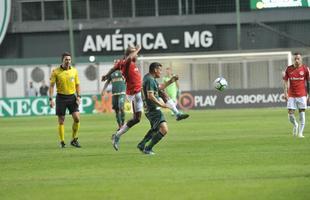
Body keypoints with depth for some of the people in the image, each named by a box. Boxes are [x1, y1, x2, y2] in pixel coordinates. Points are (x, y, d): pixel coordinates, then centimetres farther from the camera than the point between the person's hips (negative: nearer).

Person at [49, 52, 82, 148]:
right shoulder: (56, 71, -4)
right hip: (61, 97, -2)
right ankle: (62, 142, 10)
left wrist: (78, 96, -2)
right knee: (61, 121, 0)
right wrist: (51, 99, -11)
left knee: (77, 118, -9)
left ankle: (74, 140, 6)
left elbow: (77, 84, 11)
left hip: (72, 97, 2)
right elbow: (51, 85, -3)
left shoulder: (74, 70, 5)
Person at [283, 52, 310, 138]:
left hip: (302, 95, -1)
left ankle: (300, 132, 6)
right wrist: (285, 93, -6)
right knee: (290, 113, -4)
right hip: (291, 95, 1)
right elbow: (285, 81, 5)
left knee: (302, 113, -2)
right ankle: (295, 125, 28)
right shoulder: (289, 69, 2)